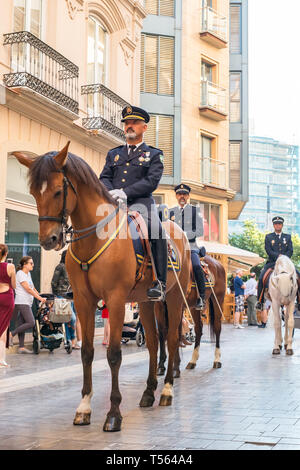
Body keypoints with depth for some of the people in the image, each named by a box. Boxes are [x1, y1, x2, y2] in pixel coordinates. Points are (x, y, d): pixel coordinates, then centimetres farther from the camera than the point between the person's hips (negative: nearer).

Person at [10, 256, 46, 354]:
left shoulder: (28, 274, 18)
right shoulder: (20, 273, -10)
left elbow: (33, 288, 23)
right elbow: (28, 289, -15)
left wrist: (40, 297, 16)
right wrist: (40, 298, -15)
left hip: (27, 303, 9)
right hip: (22, 302, -9)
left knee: (24, 324, 7)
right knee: (31, 323, -16)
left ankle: (21, 347, 8)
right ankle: (12, 334, -6)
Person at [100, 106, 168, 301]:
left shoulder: (154, 155, 11)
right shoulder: (114, 154, 25)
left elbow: (151, 181, -4)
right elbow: (104, 177, 14)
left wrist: (125, 192, -19)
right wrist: (111, 193, -11)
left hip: (140, 202, -4)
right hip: (113, 204, 4)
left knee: (157, 230, -32)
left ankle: (160, 283, -28)